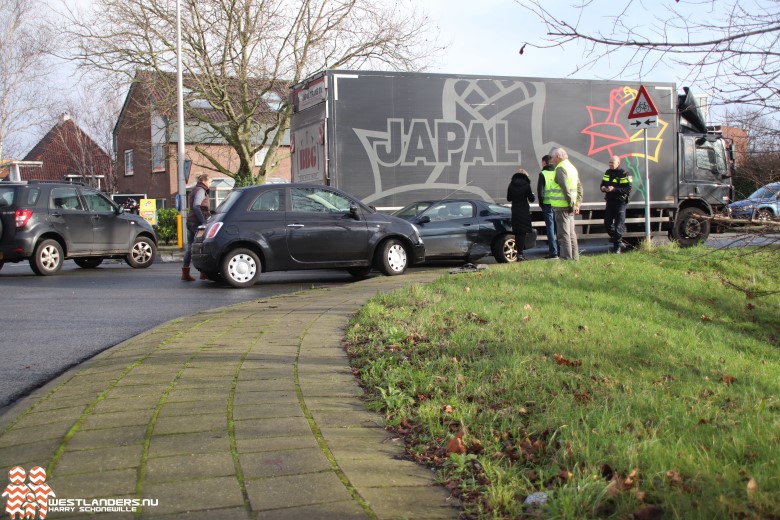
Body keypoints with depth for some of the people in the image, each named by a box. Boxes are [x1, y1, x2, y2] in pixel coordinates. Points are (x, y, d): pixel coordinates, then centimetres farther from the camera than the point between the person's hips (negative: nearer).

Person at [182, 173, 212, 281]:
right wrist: (203, 221, -25)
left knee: (190, 247, 7)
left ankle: (185, 273, 5)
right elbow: (196, 206, -20)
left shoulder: (194, 190, 22)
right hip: (197, 222, -10)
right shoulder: (200, 190, -7)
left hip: (190, 221, 10)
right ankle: (204, 272, -4)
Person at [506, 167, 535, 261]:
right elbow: (531, 199, -4)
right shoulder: (526, 185, -6)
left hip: (514, 211, 4)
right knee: (522, 232, -3)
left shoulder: (511, 185, 3)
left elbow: (508, 198, 11)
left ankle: (519, 253, 15)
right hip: (524, 211, -3)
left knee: (517, 233, 12)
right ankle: (520, 254, -10)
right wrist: (531, 194, 18)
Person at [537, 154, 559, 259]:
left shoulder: (543, 174, -7)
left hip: (547, 204, -5)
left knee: (550, 227, -2)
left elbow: (540, 190, -9)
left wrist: (541, 203, 2)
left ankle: (553, 252, -5)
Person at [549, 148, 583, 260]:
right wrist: (578, 203, 14)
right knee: (571, 233, 15)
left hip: (562, 206, -9)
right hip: (570, 206, 9)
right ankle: (574, 257, 20)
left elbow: (565, 188, -20)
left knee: (564, 233, -7)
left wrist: (571, 203, -18)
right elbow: (579, 187, 18)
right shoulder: (572, 167, 18)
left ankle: (567, 258, -7)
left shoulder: (560, 168, -12)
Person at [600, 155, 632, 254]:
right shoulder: (608, 173, 10)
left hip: (620, 203, -7)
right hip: (610, 202, 7)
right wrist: (603, 188, -8)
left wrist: (614, 189, -27)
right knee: (607, 224, 10)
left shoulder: (624, 174, -12)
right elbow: (603, 184, 17)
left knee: (619, 225, -4)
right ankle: (617, 240, 31)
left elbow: (628, 190, -19)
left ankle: (617, 246, 4)